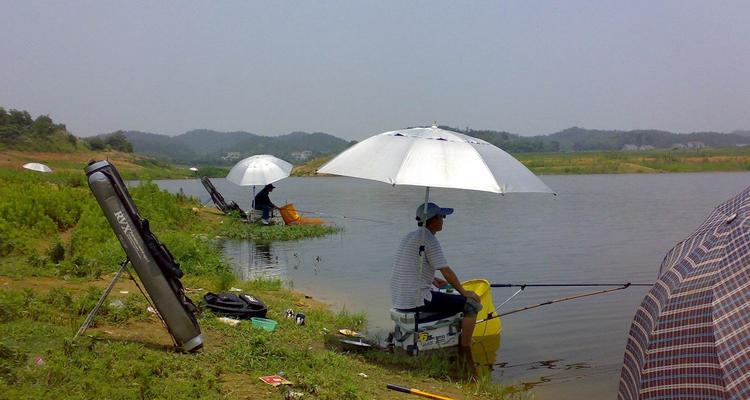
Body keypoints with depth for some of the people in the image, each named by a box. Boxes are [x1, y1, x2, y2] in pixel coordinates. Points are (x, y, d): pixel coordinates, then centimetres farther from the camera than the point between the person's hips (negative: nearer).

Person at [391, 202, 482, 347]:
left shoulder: (409, 236, 14)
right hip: (418, 301, -10)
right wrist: (464, 292, 1)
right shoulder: (429, 240, -13)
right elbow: (447, 273, -13)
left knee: (446, 297, 33)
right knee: (472, 304, -4)